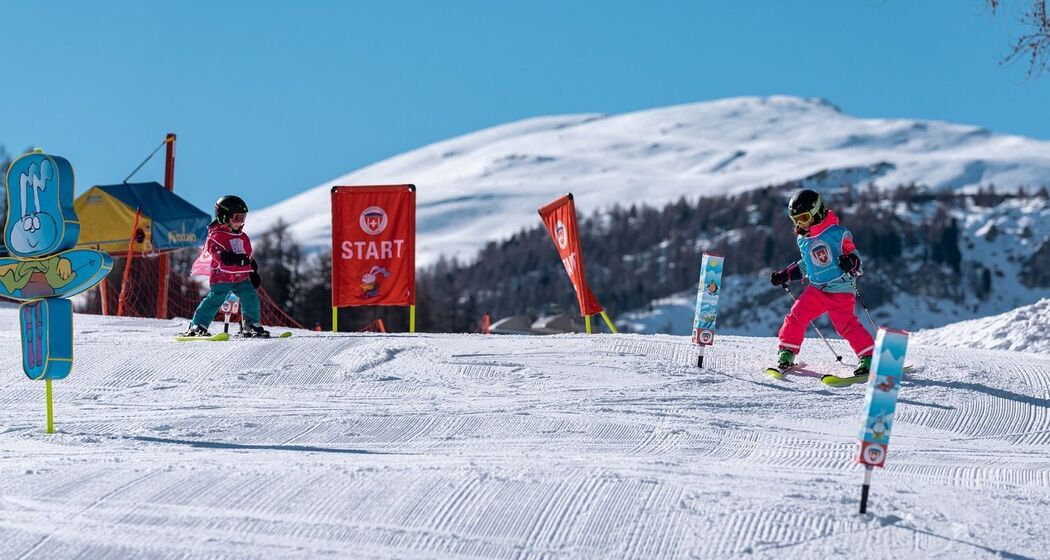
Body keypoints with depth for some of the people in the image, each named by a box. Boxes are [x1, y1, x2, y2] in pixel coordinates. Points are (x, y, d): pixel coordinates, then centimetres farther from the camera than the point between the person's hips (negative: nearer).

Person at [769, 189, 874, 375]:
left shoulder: (837, 233, -11)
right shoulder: (803, 240, 10)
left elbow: (854, 255, -8)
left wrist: (850, 262, -31)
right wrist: (785, 275, 20)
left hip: (841, 291, -6)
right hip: (816, 289, 6)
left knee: (847, 325, -16)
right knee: (796, 316, -3)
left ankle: (869, 358, -9)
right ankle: (786, 354, 10)